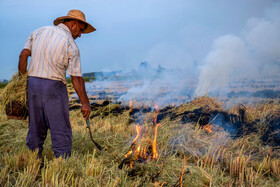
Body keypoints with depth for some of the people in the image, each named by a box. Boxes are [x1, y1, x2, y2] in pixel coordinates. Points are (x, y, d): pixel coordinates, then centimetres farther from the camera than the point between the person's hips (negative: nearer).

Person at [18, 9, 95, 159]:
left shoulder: (39, 32, 10)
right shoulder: (71, 45, -5)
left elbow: (23, 55, 2)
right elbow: (76, 79, -7)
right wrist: (85, 103, -1)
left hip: (33, 83, 6)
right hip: (54, 86, -6)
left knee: (36, 129, 14)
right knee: (61, 131, 1)